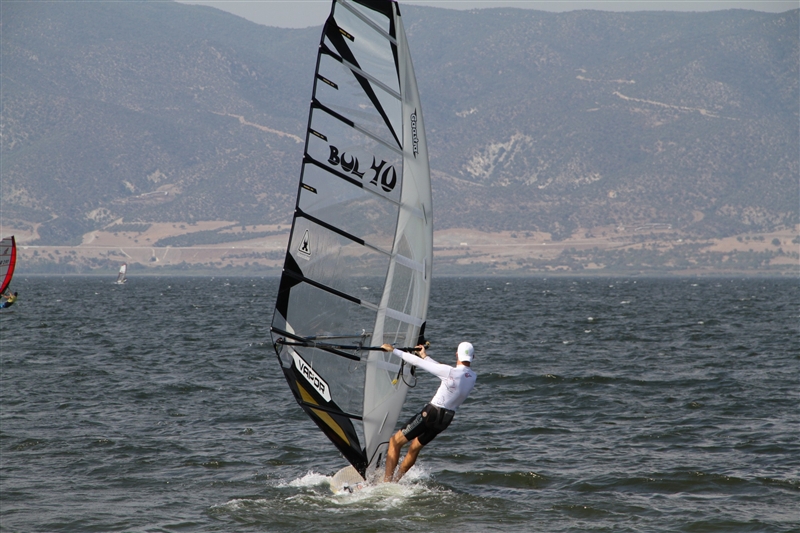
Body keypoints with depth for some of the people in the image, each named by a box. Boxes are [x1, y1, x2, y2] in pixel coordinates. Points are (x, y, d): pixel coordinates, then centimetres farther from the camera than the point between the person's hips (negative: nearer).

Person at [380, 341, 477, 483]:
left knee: (395, 441, 3)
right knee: (415, 447, 26)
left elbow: (417, 362, -17)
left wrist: (393, 350, -9)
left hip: (431, 413, -7)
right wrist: (426, 356, 20)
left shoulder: (450, 372, -22)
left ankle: (386, 482, -2)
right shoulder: (473, 377, -1)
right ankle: (395, 480, 33)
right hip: (447, 418, 7)